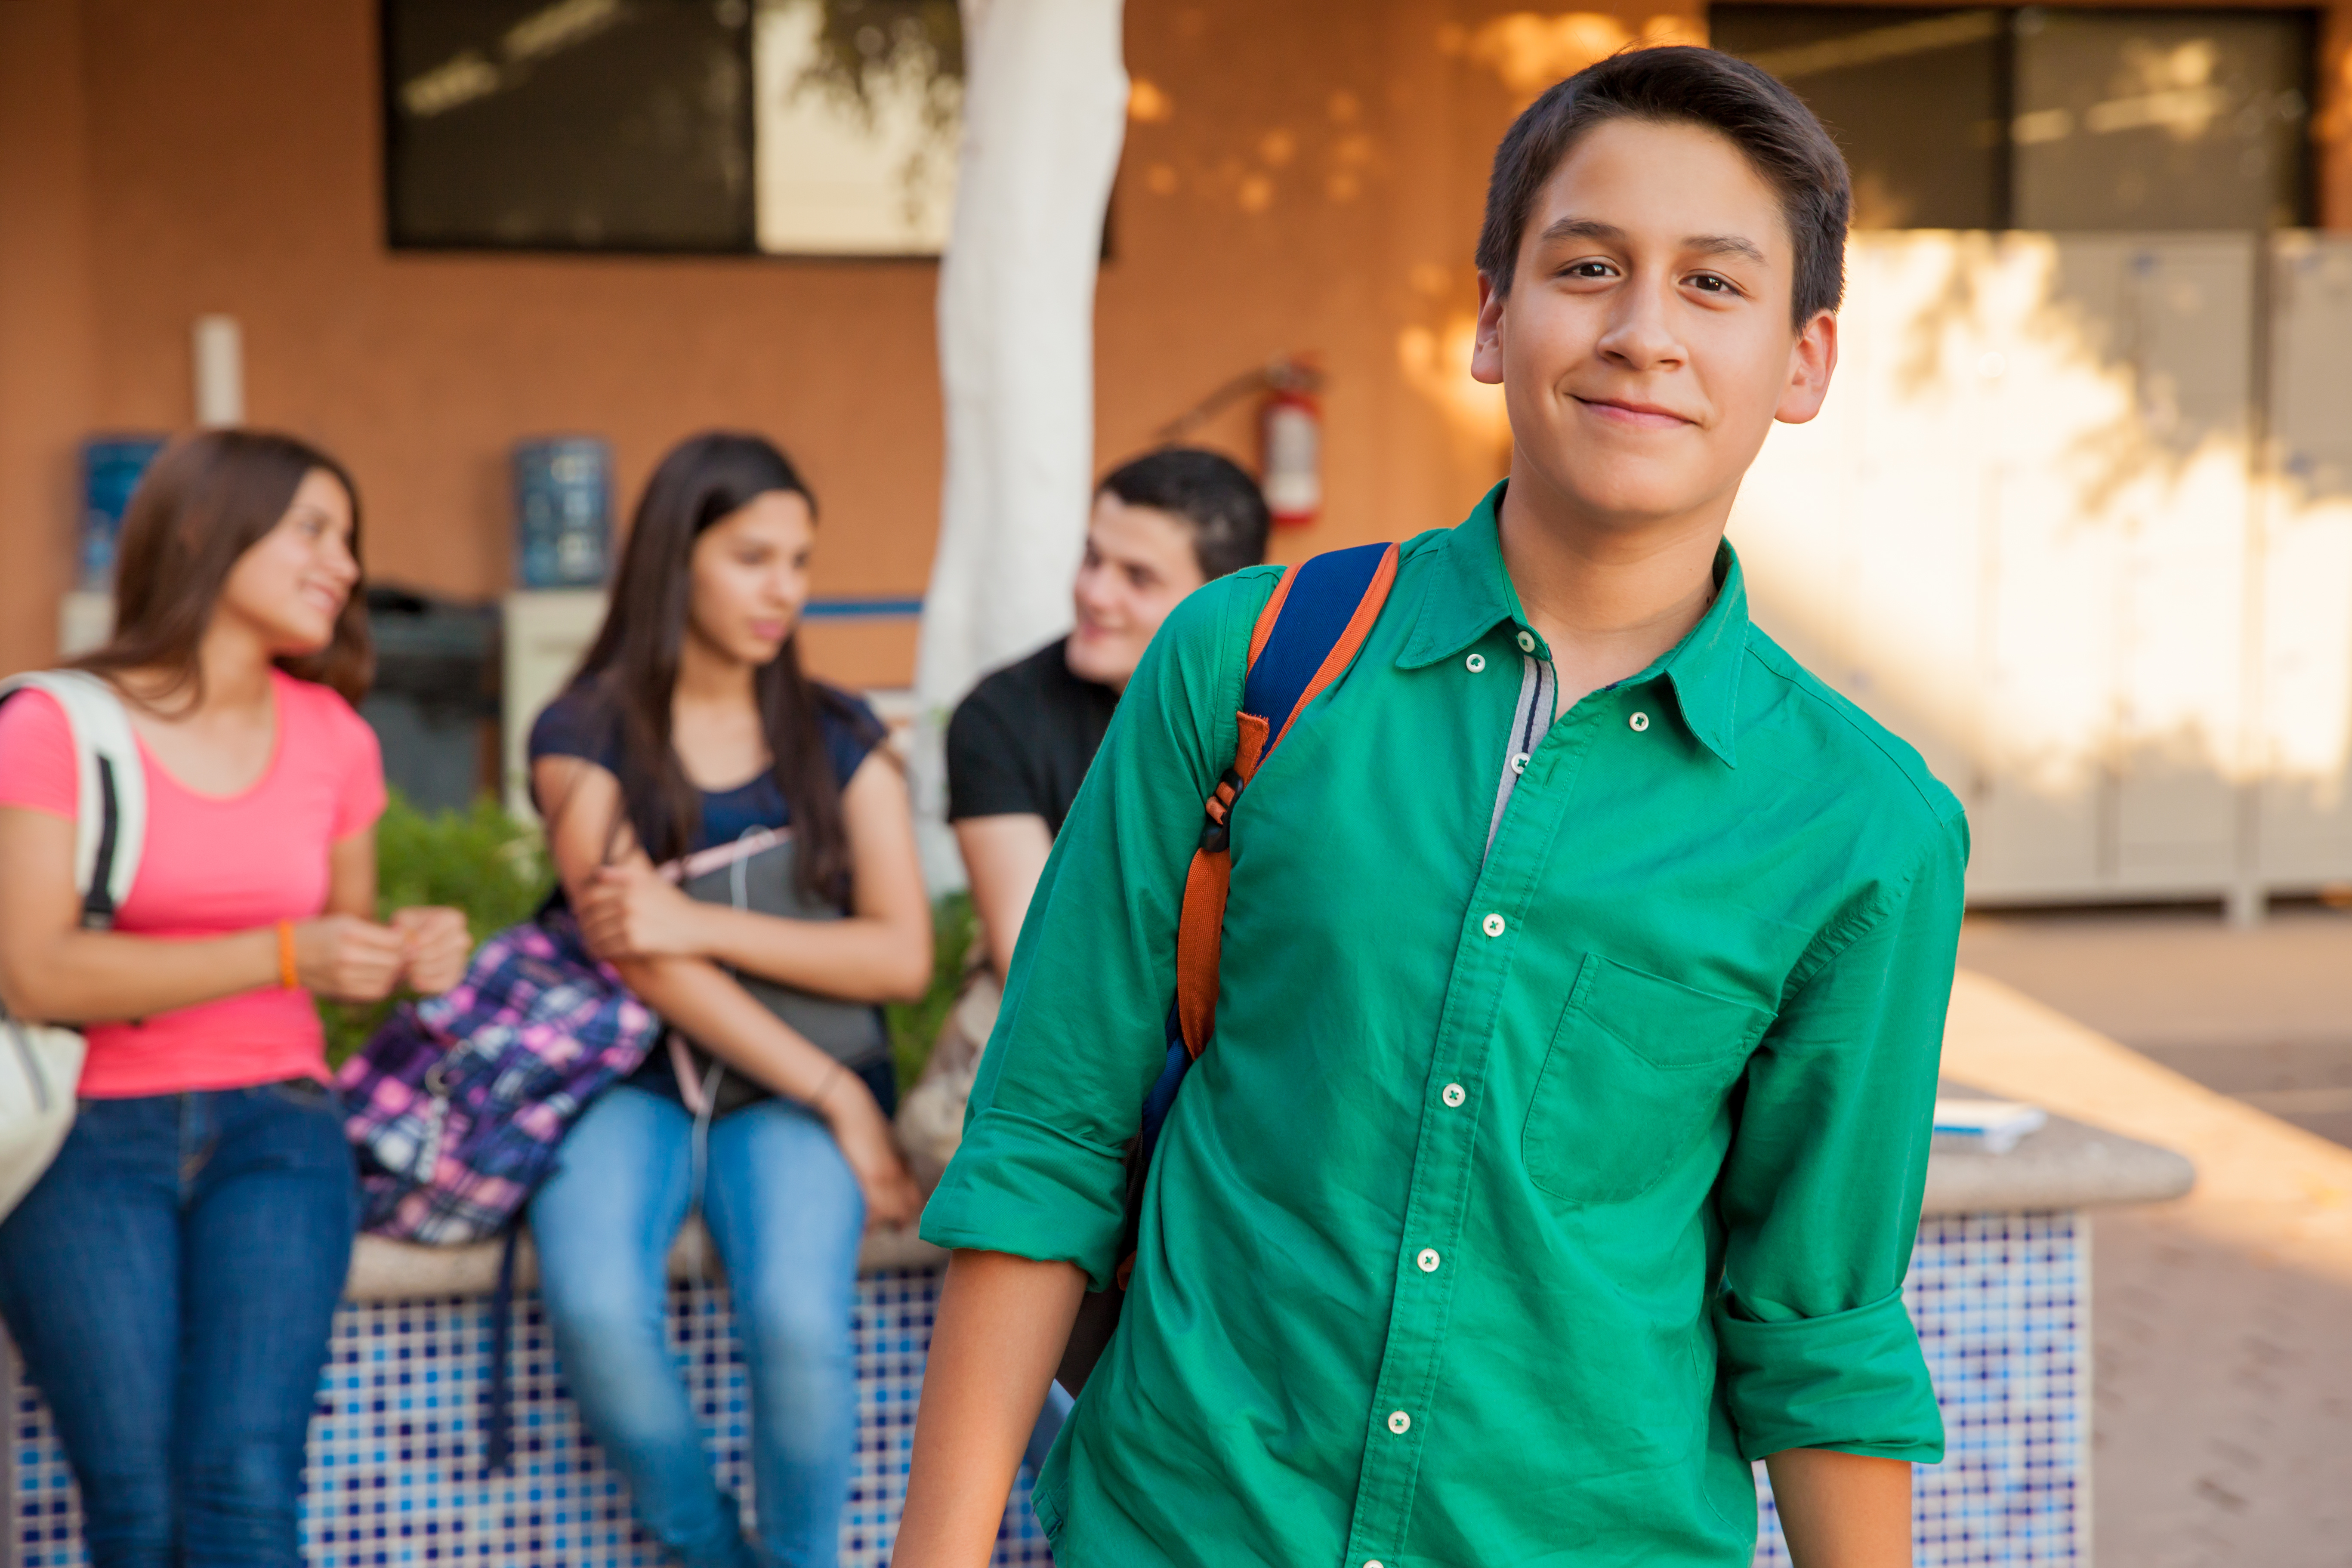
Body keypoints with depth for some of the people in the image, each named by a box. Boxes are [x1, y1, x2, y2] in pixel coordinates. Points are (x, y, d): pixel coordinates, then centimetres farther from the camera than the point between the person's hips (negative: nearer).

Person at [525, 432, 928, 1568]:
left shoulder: (839, 739, 10)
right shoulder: (583, 736, 3)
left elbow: (902, 957, 0)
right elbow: (633, 953, -9)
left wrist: (704, 925, -14)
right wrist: (837, 1097, -14)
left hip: (791, 1088, 1)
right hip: (634, 1076, 0)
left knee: (797, 1317, -30)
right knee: (595, 1310, -31)